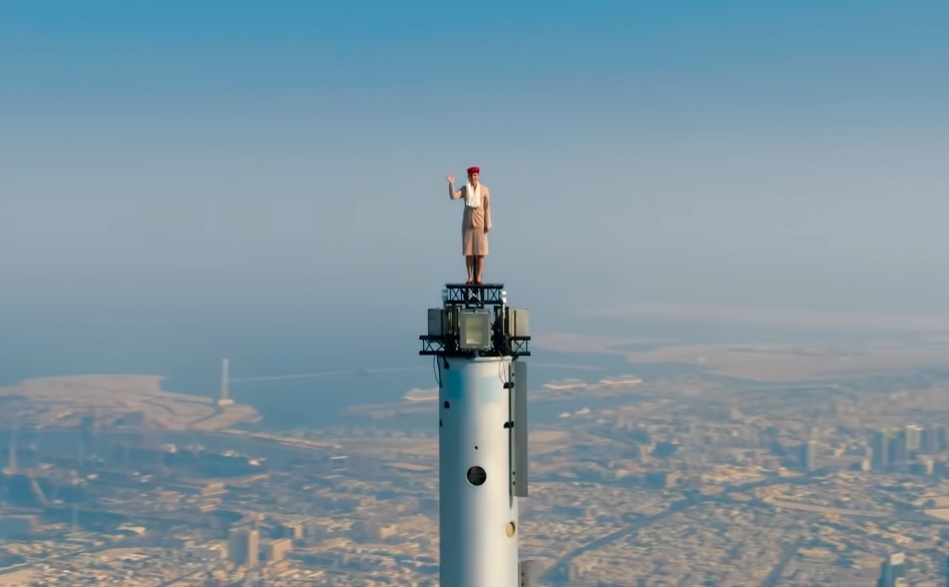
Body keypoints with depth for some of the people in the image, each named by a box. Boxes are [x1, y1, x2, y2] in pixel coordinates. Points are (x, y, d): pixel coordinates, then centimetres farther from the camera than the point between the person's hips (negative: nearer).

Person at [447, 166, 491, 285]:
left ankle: (478, 278, 0)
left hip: (479, 224, -2)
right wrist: (451, 184, -25)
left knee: (480, 251, -4)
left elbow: (487, 208, -2)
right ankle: (470, 278, 5)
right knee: (468, 251, 1)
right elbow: (453, 196, -12)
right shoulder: (464, 189, 5)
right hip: (467, 223, 2)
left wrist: (487, 224, -7)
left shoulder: (484, 189, -1)